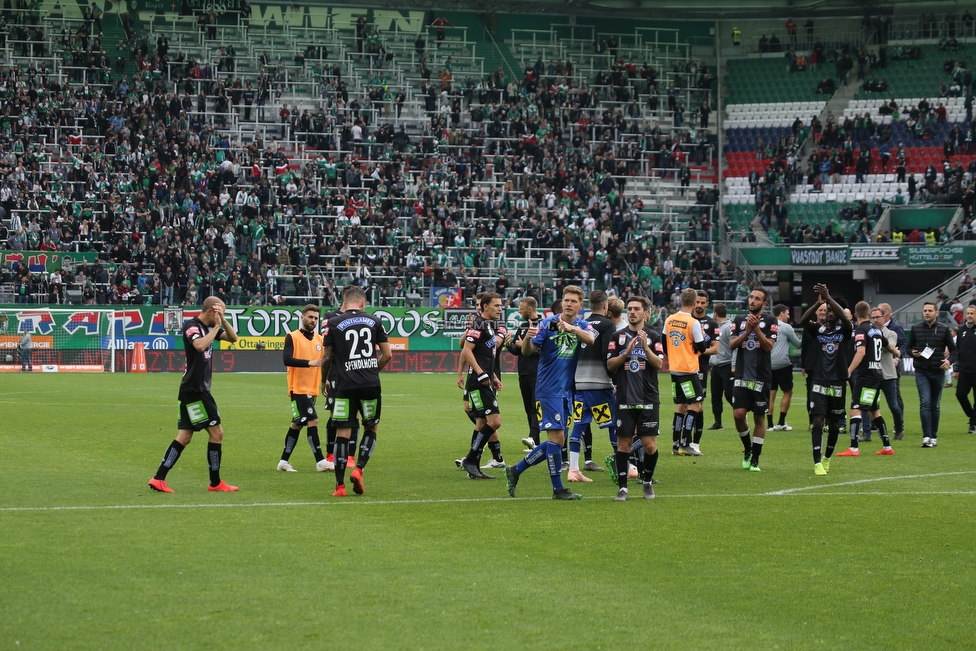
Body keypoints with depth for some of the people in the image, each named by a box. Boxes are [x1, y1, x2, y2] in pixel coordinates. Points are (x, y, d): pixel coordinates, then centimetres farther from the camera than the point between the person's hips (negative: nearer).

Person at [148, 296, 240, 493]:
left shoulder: (209, 327, 14)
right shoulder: (191, 325, -13)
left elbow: (233, 338, 11)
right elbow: (200, 345, -31)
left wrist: (222, 320, -4)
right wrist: (216, 326, -21)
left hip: (197, 389, 9)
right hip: (195, 389, -9)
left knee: (184, 436, 6)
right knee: (216, 432, -4)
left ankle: (158, 479, 4)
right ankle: (215, 483, 6)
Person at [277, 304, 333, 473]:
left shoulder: (319, 339, 12)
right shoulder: (292, 337, -7)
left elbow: (323, 362, 19)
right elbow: (287, 359, -20)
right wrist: (309, 363, -30)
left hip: (312, 389, 7)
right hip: (298, 388, -7)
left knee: (297, 424, 11)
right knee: (312, 421, -14)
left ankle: (284, 461, 19)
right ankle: (320, 462, -13)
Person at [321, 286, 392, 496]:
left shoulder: (333, 323, 1)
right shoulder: (374, 321, 6)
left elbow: (327, 358, 4)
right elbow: (387, 355, 7)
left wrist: (324, 381, 20)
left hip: (345, 385, -1)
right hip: (371, 384, 1)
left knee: (342, 433, 2)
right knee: (371, 428, 17)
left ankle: (340, 485, 0)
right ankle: (359, 469, -1)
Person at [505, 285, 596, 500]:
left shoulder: (582, 326, 4)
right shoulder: (548, 324, -7)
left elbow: (591, 339, -20)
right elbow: (527, 351, -12)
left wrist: (572, 328, -39)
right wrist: (528, 338, -35)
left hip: (567, 391, 6)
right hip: (549, 390, -6)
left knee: (556, 441, 9)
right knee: (556, 437, -9)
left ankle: (516, 470, 20)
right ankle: (558, 489, -1)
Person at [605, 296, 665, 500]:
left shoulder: (653, 337, 4)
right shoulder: (618, 336, 7)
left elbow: (659, 364, -5)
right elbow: (610, 365, 2)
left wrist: (645, 347, -19)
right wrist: (626, 352, -13)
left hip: (648, 399, -1)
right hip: (625, 399, 1)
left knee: (649, 445, -2)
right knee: (623, 443, -1)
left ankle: (647, 481, 19)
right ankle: (622, 487, 5)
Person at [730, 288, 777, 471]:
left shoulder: (770, 322, 0)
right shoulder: (739, 321, 10)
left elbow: (769, 346, -11)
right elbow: (732, 345, 0)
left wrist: (756, 328, -18)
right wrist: (747, 331, -12)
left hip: (761, 378, -2)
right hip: (742, 377, 2)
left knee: (759, 417, 2)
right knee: (738, 414, -8)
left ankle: (755, 458, 9)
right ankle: (747, 448, 17)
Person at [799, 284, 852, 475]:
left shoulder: (844, 330, 2)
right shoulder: (817, 329, 3)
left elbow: (845, 318, -21)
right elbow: (803, 321, -17)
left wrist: (829, 298, -30)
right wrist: (819, 302, -31)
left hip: (838, 383, 1)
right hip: (819, 382, -1)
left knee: (834, 424, 11)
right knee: (818, 421, -11)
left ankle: (827, 458, 31)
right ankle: (817, 463, -14)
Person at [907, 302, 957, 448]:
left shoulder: (944, 329, 1)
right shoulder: (915, 328, 4)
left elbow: (953, 349, 6)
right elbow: (909, 347, 13)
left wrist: (949, 360, -14)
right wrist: (913, 353, -10)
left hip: (938, 372, 1)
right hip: (921, 372, -1)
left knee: (935, 405, 9)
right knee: (925, 402, -15)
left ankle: (934, 437, 19)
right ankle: (926, 437, -19)